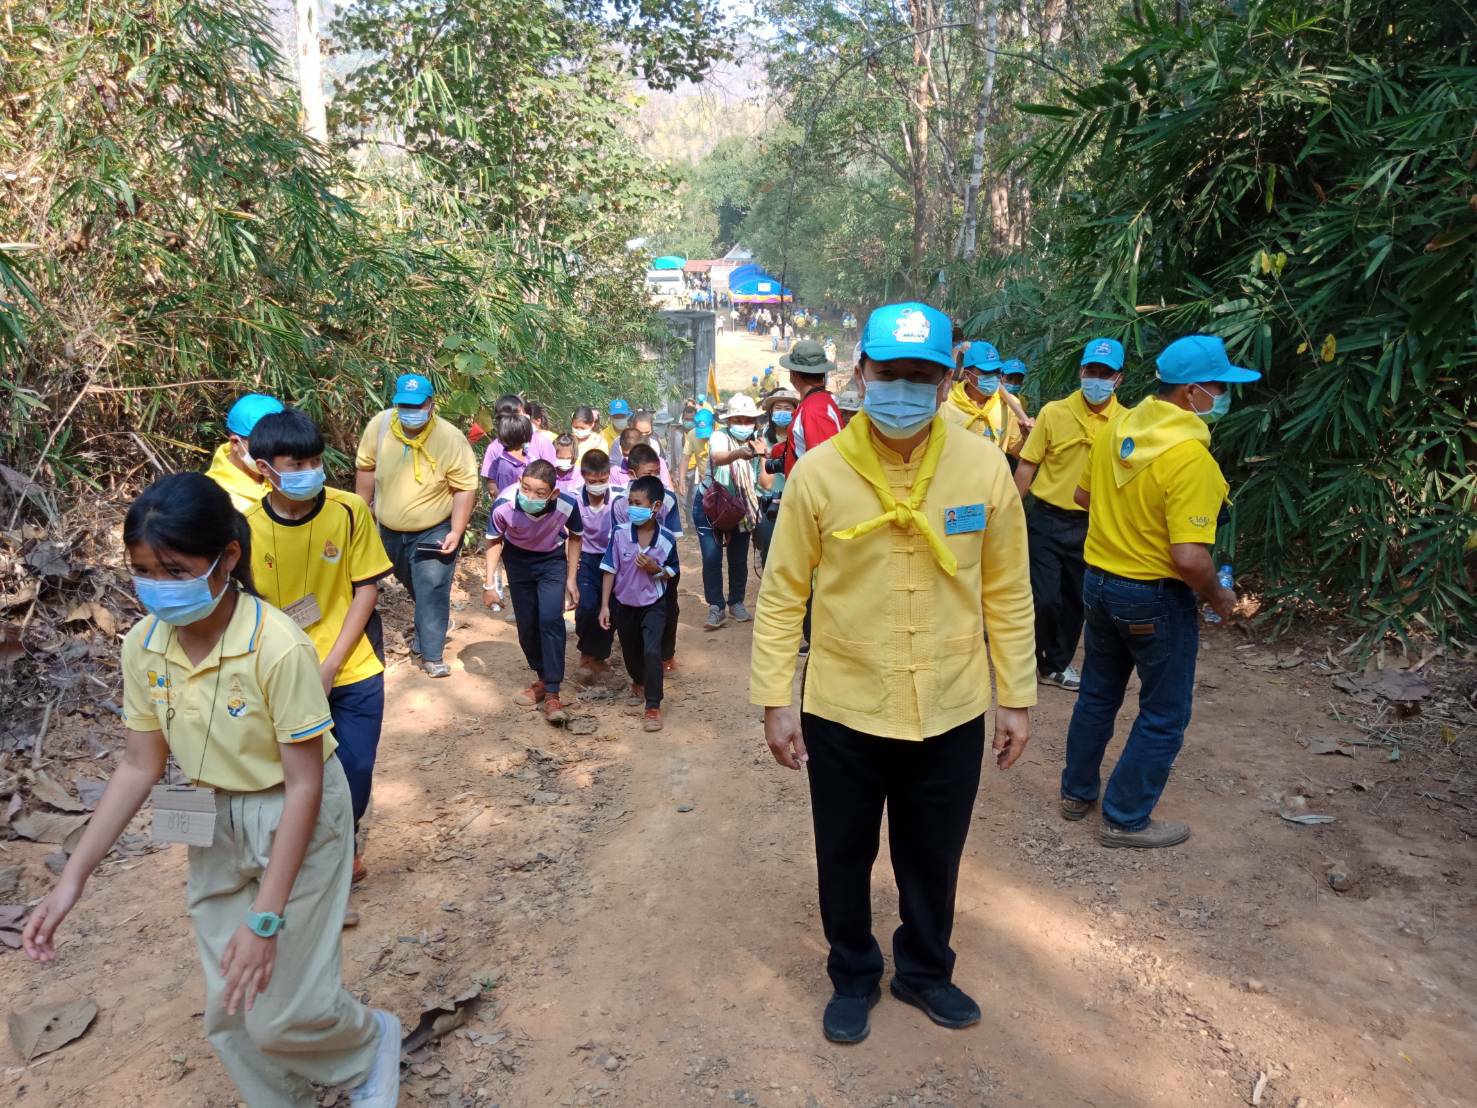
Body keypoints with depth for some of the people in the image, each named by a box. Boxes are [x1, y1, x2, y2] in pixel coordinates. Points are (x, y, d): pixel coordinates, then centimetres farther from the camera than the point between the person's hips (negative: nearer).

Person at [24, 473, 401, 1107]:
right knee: (230, 1010, 15)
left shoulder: (279, 649, -29)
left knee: (282, 1012, 0)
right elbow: (140, 765, 1)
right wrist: (72, 878, -2)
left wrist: (266, 918, -23)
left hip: (294, 822, -6)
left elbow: (304, 784, -24)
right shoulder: (143, 646, -11)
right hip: (215, 828, 6)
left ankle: (372, 1045, 32)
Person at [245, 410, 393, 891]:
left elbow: (365, 589, -6)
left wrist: (329, 665, -12)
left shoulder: (349, 510, -11)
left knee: (356, 770, 7)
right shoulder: (247, 527, -10)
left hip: (353, 673, 0)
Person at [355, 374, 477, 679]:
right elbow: (366, 467, 0)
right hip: (389, 529, 4)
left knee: (432, 592, -4)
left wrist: (456, 532, -20)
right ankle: (427, 627, 50)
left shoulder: (451, 439, -24)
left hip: (433, 531, -4)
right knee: (412, 586, 24)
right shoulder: (380, 425, -15)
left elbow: (465, 488, -17)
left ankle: (431, 655, 8)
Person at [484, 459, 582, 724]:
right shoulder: (503, 505, -33)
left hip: (552, 560, -1)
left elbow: (574, 536, -8)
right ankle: (542, 679, 29)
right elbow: (494, 540, -10)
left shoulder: (567, 505, -32)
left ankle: (552, 695, -12)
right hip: (518, 560, 2)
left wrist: (571, 578, -5)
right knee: (526, 625, 6)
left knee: (550, 620, -17)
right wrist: (490, 581, -13)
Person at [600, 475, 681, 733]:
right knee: (630, 652, 20)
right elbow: (609, 570, -9)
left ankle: (653, 706, -5)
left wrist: (656, 569, -23)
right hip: (623, 603, 2)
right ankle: (638, 684, 52)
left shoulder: (667, 539, -16)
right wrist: (605, 606, -11)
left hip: (653, 604, -2)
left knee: (652, 651, -18)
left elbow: (673, 574, -2)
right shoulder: (620, 533, -15)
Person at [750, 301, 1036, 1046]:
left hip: (951, 712, 1)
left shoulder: (985, 468, -8)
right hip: (842, 712, -1)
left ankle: (924, 971, 48)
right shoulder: (818, 473, -12)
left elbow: (1008, 593, 0)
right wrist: (775, 699, -7)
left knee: (933, 858, 20)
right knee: (844, 857, 18)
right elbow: (782, 594, -5)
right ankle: (853, 977, 44)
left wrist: (1017, 696, 3)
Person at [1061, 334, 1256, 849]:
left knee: (1098, 694, 22)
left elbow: (1084, 494, 11)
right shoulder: (1190, 457, -25)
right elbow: (1188, 558, -28)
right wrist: (1218, 597, -10)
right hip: (1155, 597, -7)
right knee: (1164, 715, 11)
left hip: (1099, 580, 7)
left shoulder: (1118, 427, -3)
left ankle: (1077, 791, 37)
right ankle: (1126, 819, 21)